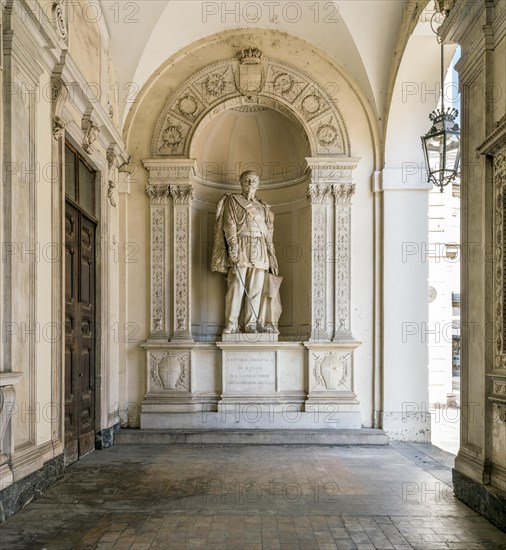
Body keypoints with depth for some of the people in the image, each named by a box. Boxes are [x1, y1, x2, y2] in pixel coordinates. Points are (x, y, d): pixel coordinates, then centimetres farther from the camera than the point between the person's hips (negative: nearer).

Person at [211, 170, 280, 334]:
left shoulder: (262, 207, 23)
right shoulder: (232, 201, 9)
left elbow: (268, 234, 20)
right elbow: (229, 224, -4)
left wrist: (272, 258, 14)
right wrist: (233, 245, -19)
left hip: (259, 251, 5)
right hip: (240, 248, -4)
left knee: (256, 288, -1)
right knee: (236, 286, -10)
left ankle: (251, 323, 4)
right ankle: (231, 324, -7)